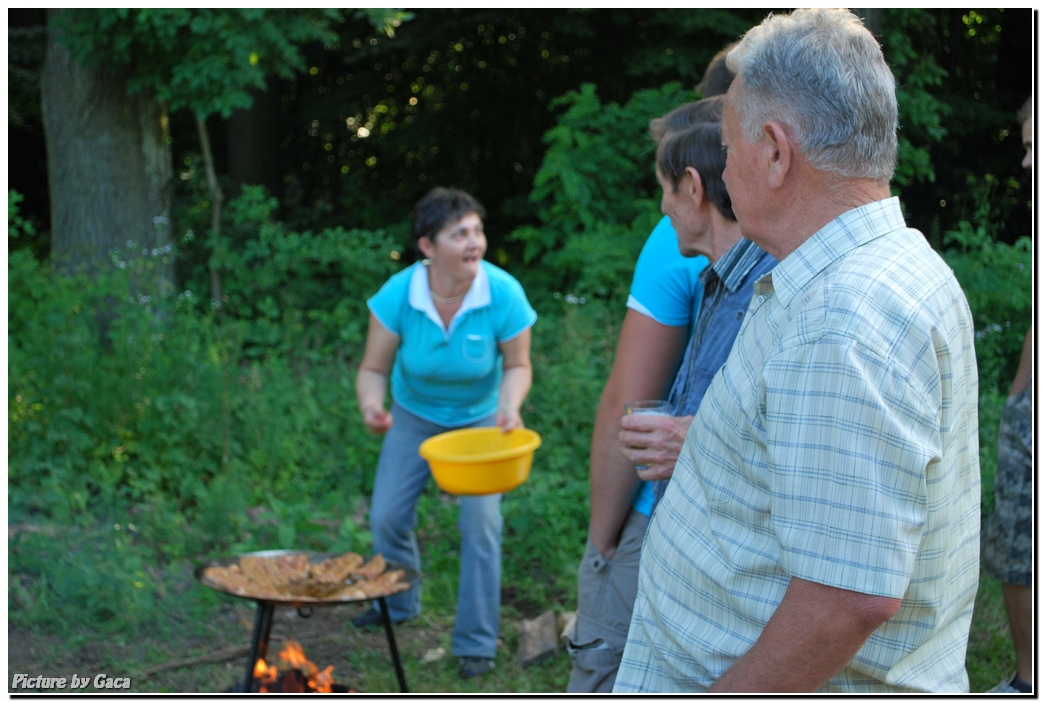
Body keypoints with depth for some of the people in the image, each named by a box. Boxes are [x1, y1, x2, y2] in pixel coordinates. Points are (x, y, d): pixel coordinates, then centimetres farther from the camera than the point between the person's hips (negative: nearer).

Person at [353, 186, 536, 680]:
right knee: (387, 516, 5)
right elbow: (373, 368, -16)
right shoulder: (398, 294, -26)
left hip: (479, 418, -1)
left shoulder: (503, 294, -28)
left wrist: (509, 407, -32)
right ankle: (398, 604, 36)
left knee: (480, 523, -8)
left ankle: (476, 642, 9)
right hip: (414, 416, 2)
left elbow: (517, 365, -12)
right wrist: (371, 407, -37)